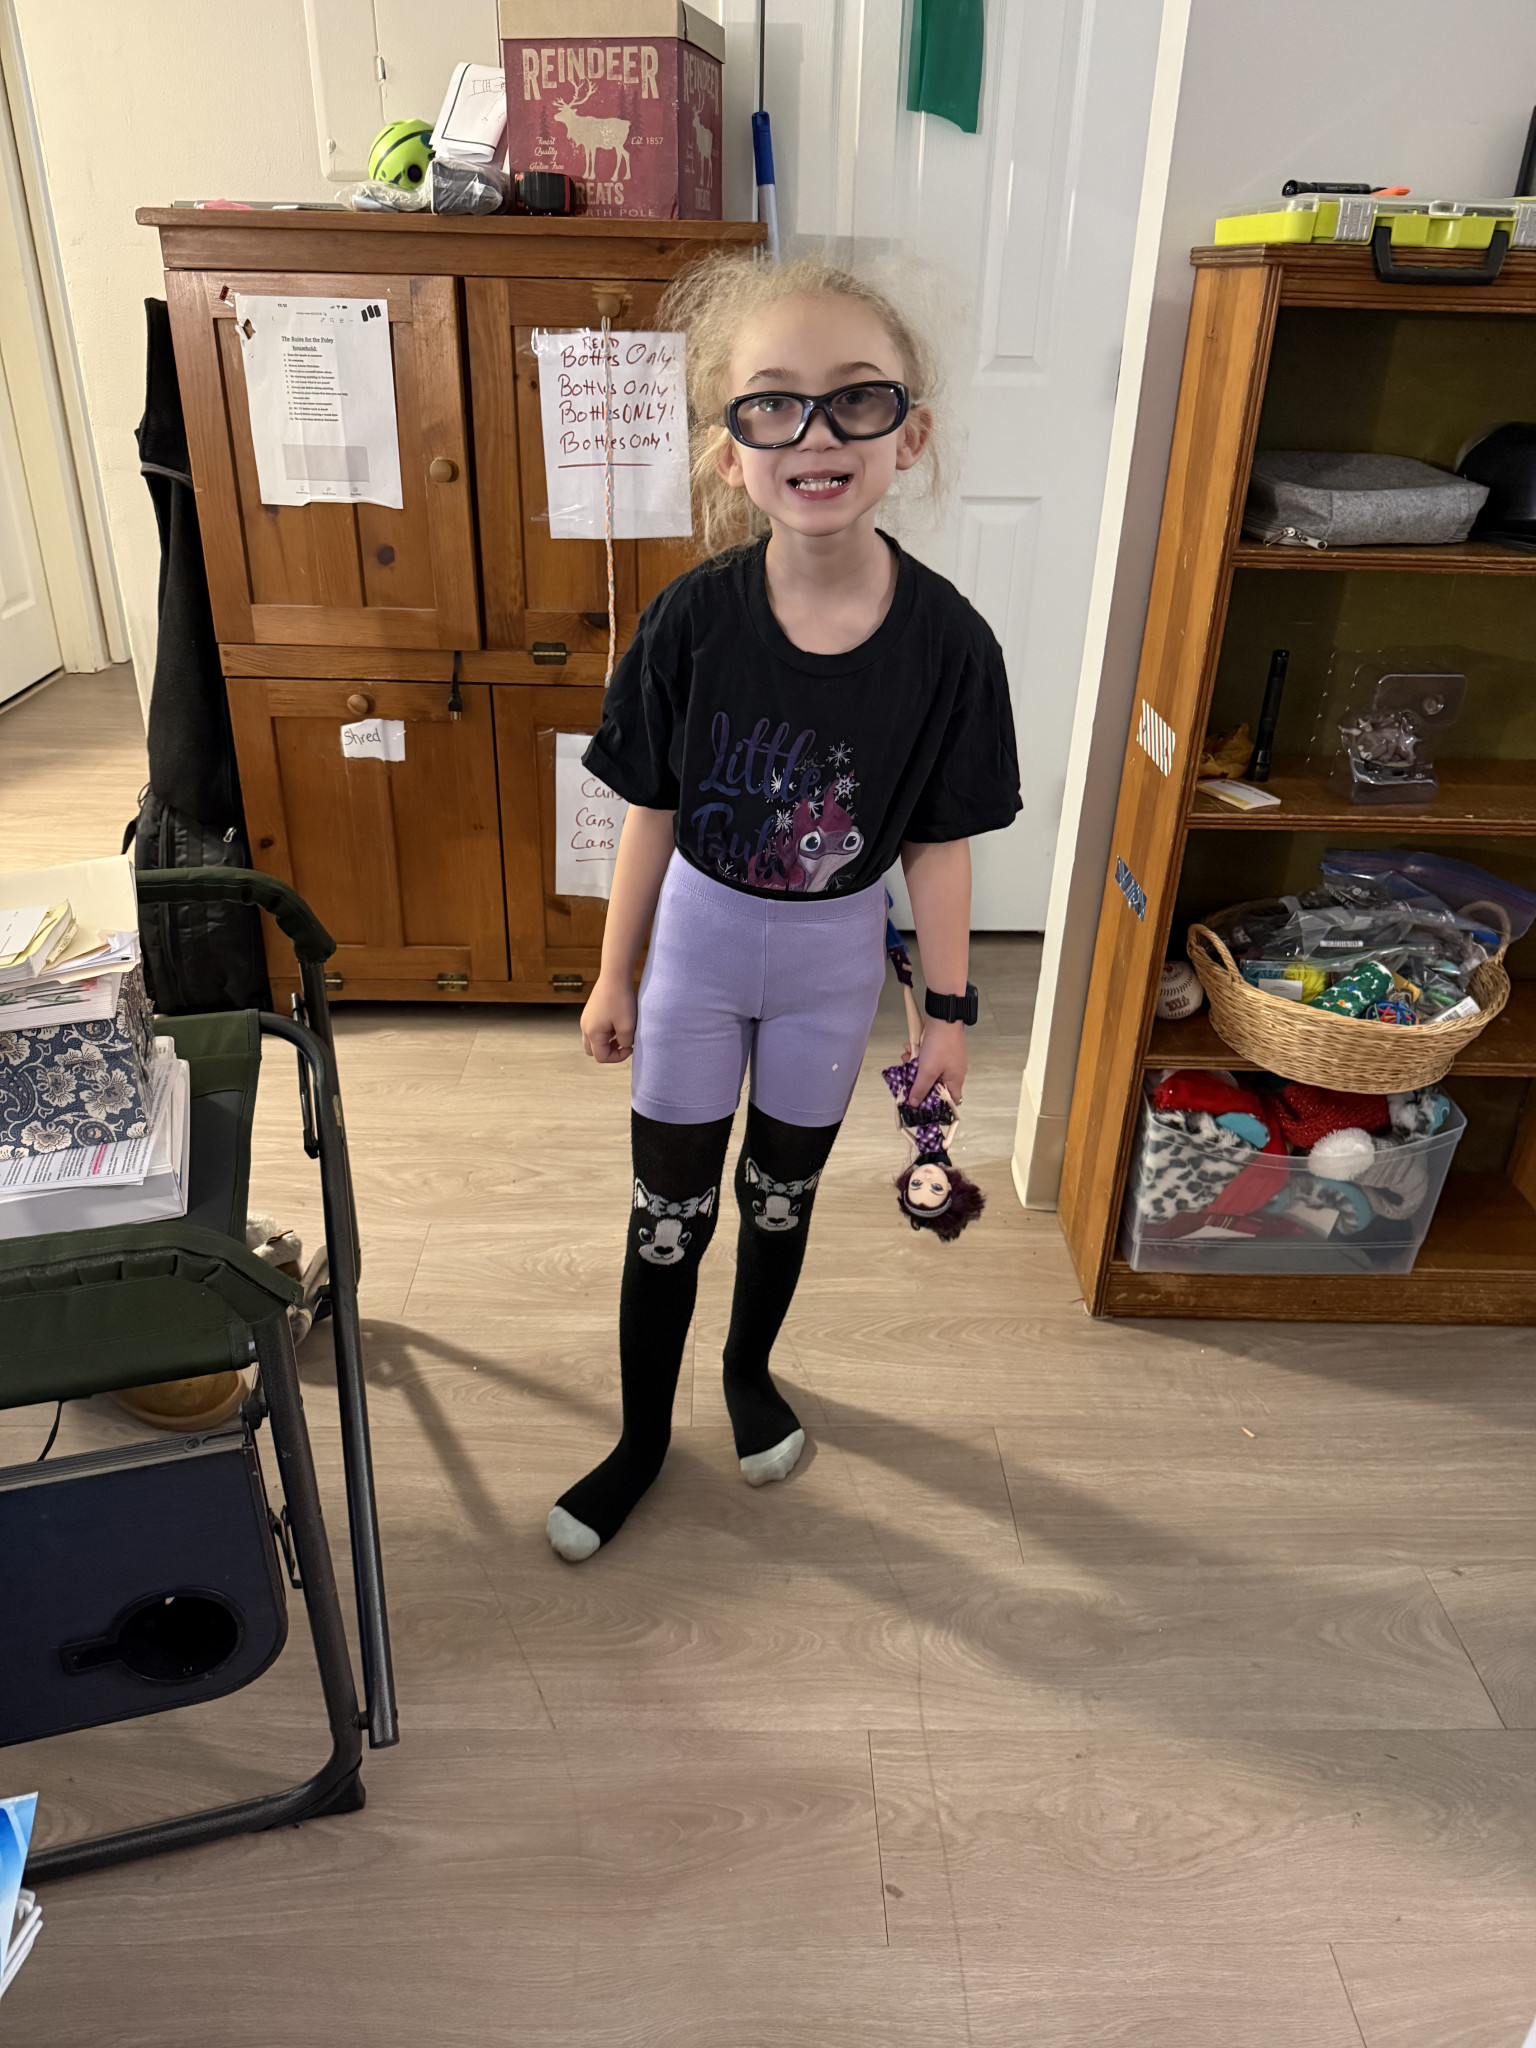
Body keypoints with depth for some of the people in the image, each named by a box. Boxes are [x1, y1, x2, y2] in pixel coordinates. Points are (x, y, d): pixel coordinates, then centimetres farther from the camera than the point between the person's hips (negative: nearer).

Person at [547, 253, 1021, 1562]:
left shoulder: (946, 641, -18)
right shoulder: (692, 620, -18)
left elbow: (938, 844, -8)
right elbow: (652, 815, -7)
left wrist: (950, 1007, -3)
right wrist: (615, 975, 0)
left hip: (836, 953, 1)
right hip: (701, 937, 0)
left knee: (783, 1190, 20)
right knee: (670, 1205, 11)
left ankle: (750, 1368, 50)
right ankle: (642, 1440, 35)